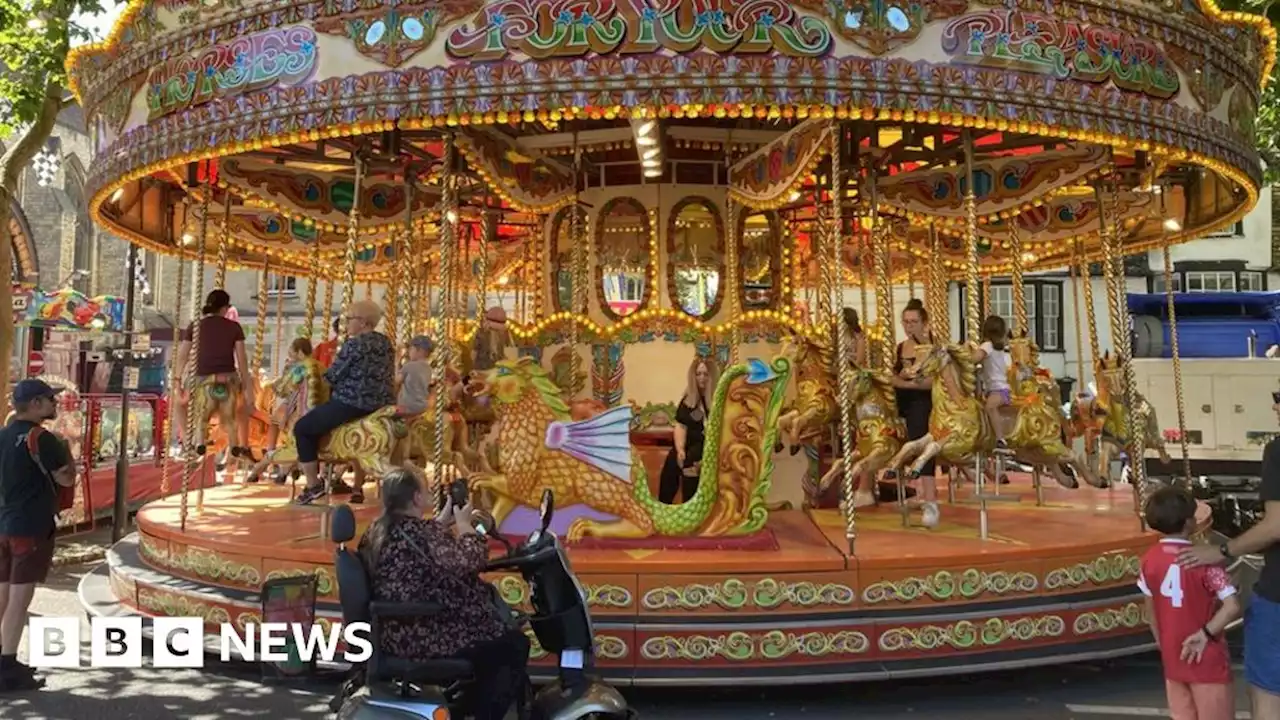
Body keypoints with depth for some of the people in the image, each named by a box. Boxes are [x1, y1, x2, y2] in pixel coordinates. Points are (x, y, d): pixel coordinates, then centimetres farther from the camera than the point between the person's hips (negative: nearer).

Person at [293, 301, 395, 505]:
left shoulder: (354, 344, -15)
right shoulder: (386, 343, 9)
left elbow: (332, 376, -10)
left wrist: (326, 375, 11)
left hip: (351, 404, -9)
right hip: (381, 405, 9)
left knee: (302, 428, 6)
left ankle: (313, 485, 5)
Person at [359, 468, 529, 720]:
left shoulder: (377, 530, 7)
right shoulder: (415, 531, -24)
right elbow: (469, 560, -28)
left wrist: (445, 519, 17)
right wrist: (464, 523, -13)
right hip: (423, 637, -11)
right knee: (514, 645, -1)